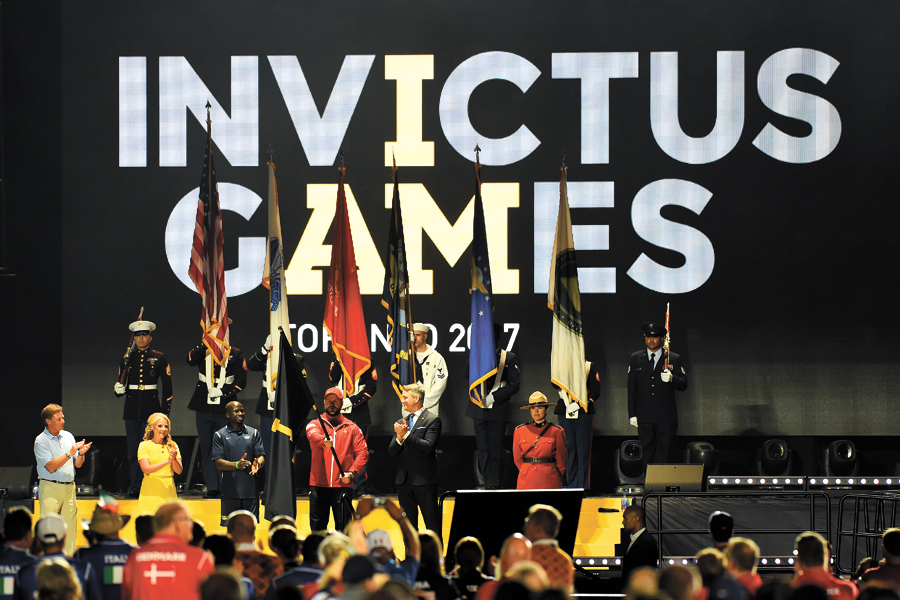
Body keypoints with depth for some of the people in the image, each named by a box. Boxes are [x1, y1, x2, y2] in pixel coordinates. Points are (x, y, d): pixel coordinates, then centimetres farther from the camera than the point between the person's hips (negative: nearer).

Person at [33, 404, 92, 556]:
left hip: (69, 486, 5)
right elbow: (50, 467, -15)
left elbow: (77, 464, 13)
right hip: (50, 488, -5)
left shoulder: (68, 436, 11)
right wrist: (70, 453, -18)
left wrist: (81, 454, -9)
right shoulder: (41, 441, -5)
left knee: (70, 525, 4)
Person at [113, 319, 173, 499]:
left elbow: (167, 385, 4)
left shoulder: (159, 359, 3)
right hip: (132, 408, 3)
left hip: (151, 408, -3)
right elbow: (121, 381, 14)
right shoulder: (127, 358, 10)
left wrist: (165, 408, -2)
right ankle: (134, 488, 6)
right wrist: (119, 388, -10)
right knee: (133, 450, 3)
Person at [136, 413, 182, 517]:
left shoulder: (172, 446, 11)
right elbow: (146, 469, -11)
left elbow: (179, 471, 6)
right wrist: (167, 461, -18)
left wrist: (174, 459, -15)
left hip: (169, 494, 3)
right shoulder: (144, 446, 1)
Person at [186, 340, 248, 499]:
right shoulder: (203, 351, 8)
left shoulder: (235, 354, 3)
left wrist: (222, 393, -13)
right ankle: (212, 487, 8)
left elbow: (241, 381, -2)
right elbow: (191, 360, -14)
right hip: (204, 408, 2)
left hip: (225, 408, -2)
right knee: (207, 449, 4)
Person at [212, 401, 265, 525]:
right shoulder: (220, 435, 4)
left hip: (251, 490, 2)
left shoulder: (253, 433, 12)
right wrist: (237, 465, -22)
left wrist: (258, 464, -19)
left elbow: (261, 457, 6)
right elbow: (218, 463, -4)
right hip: (230, 490, -2)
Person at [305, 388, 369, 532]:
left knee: (343, 530, -4)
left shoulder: (351, 428, 10)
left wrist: (351, 473, -11)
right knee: (317, 527, 3)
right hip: (318, 486, 1)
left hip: (342, 486, -1)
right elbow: (313, 435, -15)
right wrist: (324, 441, -39)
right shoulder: (316, 424, 8)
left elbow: (362, 452, 5)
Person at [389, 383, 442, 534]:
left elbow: (428, 446, -16)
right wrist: (399, 438, -11)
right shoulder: (402, 422, 15)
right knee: (409, 525, 10)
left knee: (432, 524, -5)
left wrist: (406, 436, -16)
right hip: (404, 481, 6)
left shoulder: (432, 420, -4)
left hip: (424, 480, -6)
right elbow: (391, 451, 9)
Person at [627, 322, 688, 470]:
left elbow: (683, 385, 2)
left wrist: (671, 379, -20)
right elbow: (632, 388, 9)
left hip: (666, 418, -1)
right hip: (644, 417, 1)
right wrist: (632, 414, 3)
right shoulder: (636, 359, 10)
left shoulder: (674, 359, 6)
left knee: (663, 454, -3)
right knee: (648, 452, 0)